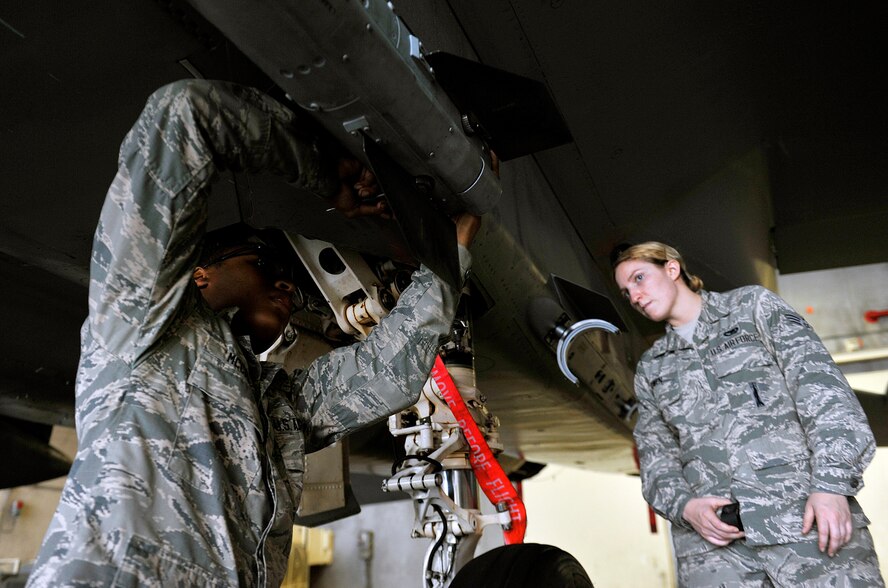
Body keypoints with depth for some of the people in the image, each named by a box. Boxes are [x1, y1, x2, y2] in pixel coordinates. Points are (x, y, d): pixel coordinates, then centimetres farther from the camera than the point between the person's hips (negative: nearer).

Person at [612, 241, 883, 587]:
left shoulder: (752, 305, 10)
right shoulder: (650, 369, 17)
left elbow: (819, 381, 0)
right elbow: (655, 455, 13)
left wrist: (832, 482, -11)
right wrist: (685, 506, -7)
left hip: (805, 514, -2)